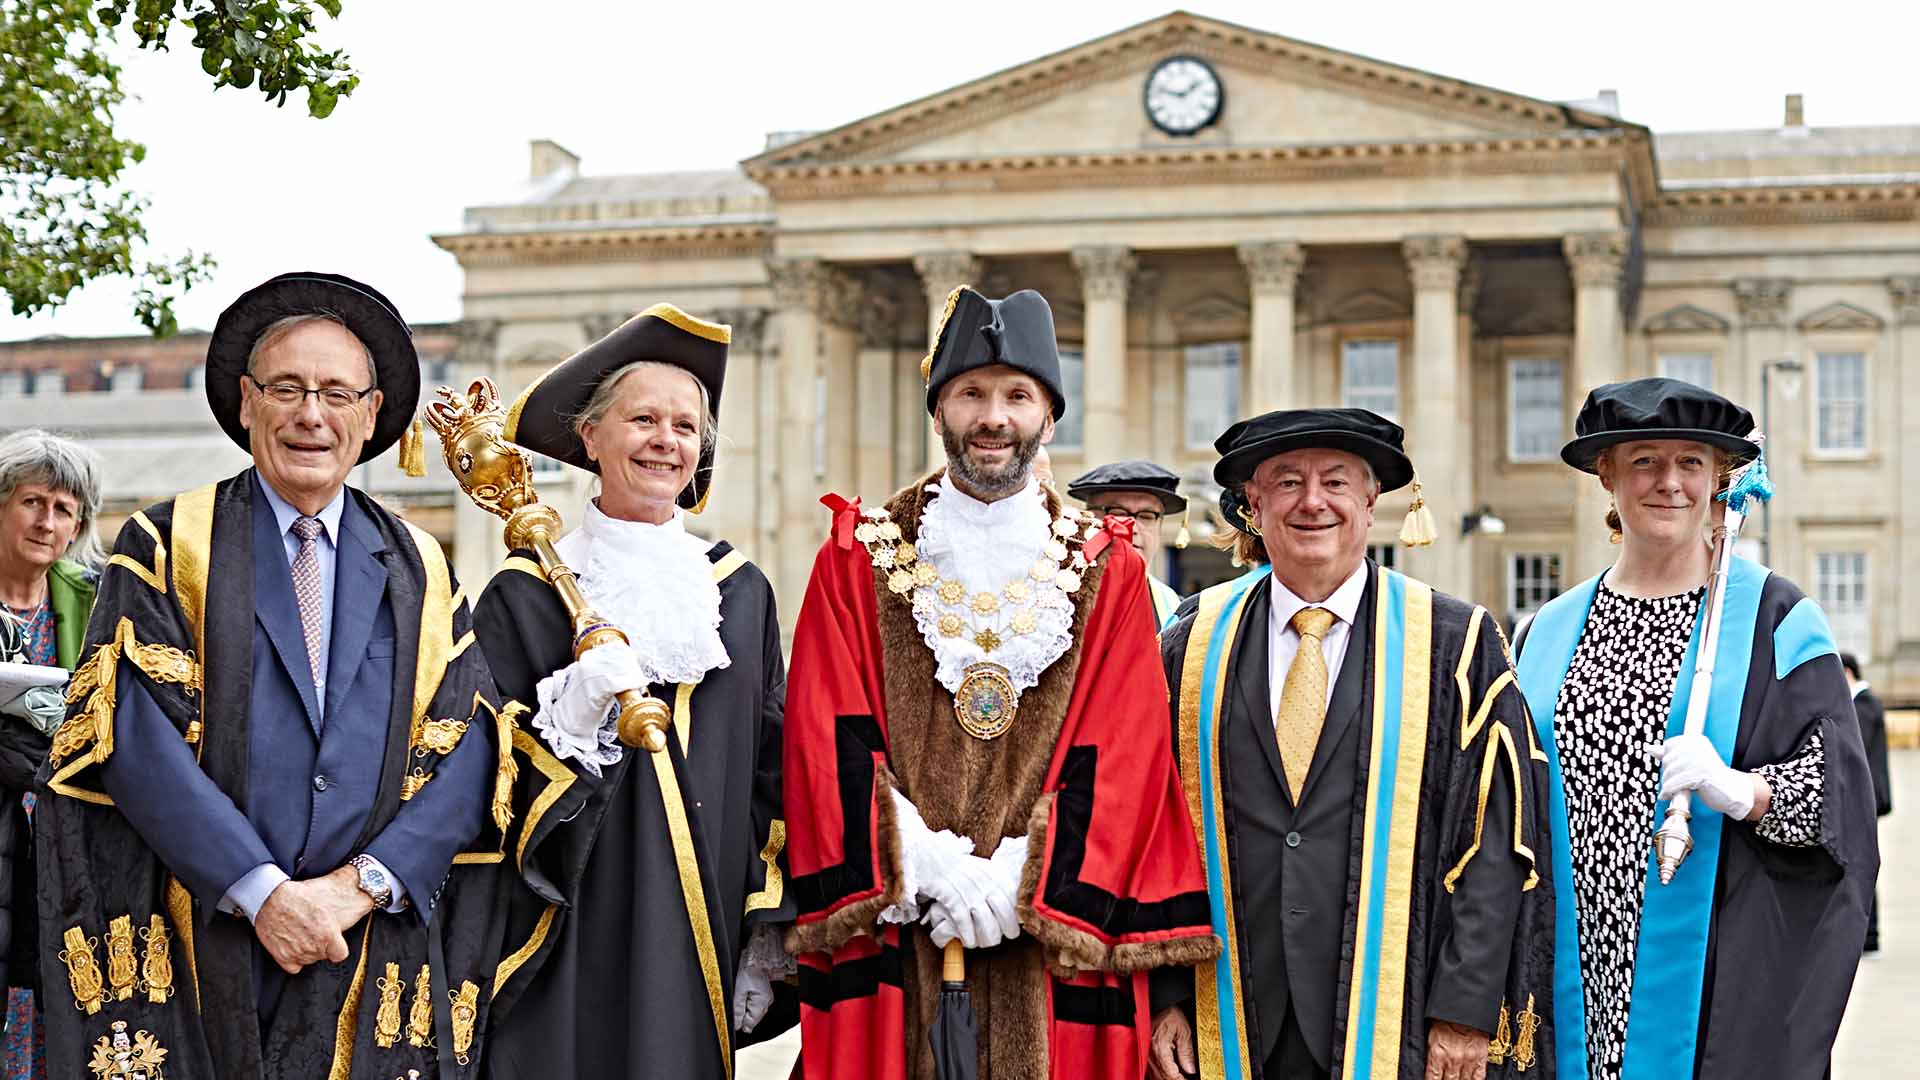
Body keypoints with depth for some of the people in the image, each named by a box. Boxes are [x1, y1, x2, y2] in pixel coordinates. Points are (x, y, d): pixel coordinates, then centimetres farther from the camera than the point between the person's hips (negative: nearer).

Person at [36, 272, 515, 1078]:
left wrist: (364, 884, -12)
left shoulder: (420, 574, 11)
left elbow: (470, 752, 2)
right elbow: (138, 738, -8)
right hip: (197, 953, -2)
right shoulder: (166, 548, 4)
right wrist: (261, 891, -16)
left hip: (373, 967, 2)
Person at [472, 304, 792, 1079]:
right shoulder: (527, 595, 0)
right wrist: (570, 714, -20)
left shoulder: (741, 592, 10)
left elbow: (772, 773, 10)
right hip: (572, 948, -3)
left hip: (699, 950, 3)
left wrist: (769, 932, 5)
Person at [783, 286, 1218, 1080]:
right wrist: (925, 871, -13)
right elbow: (833, 746, -1)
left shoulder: (1108, 573, 6)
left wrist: (1018, 889, -12)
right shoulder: (857, 561, 6)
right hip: (891, 948, 0)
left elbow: (1117, 768, -1)